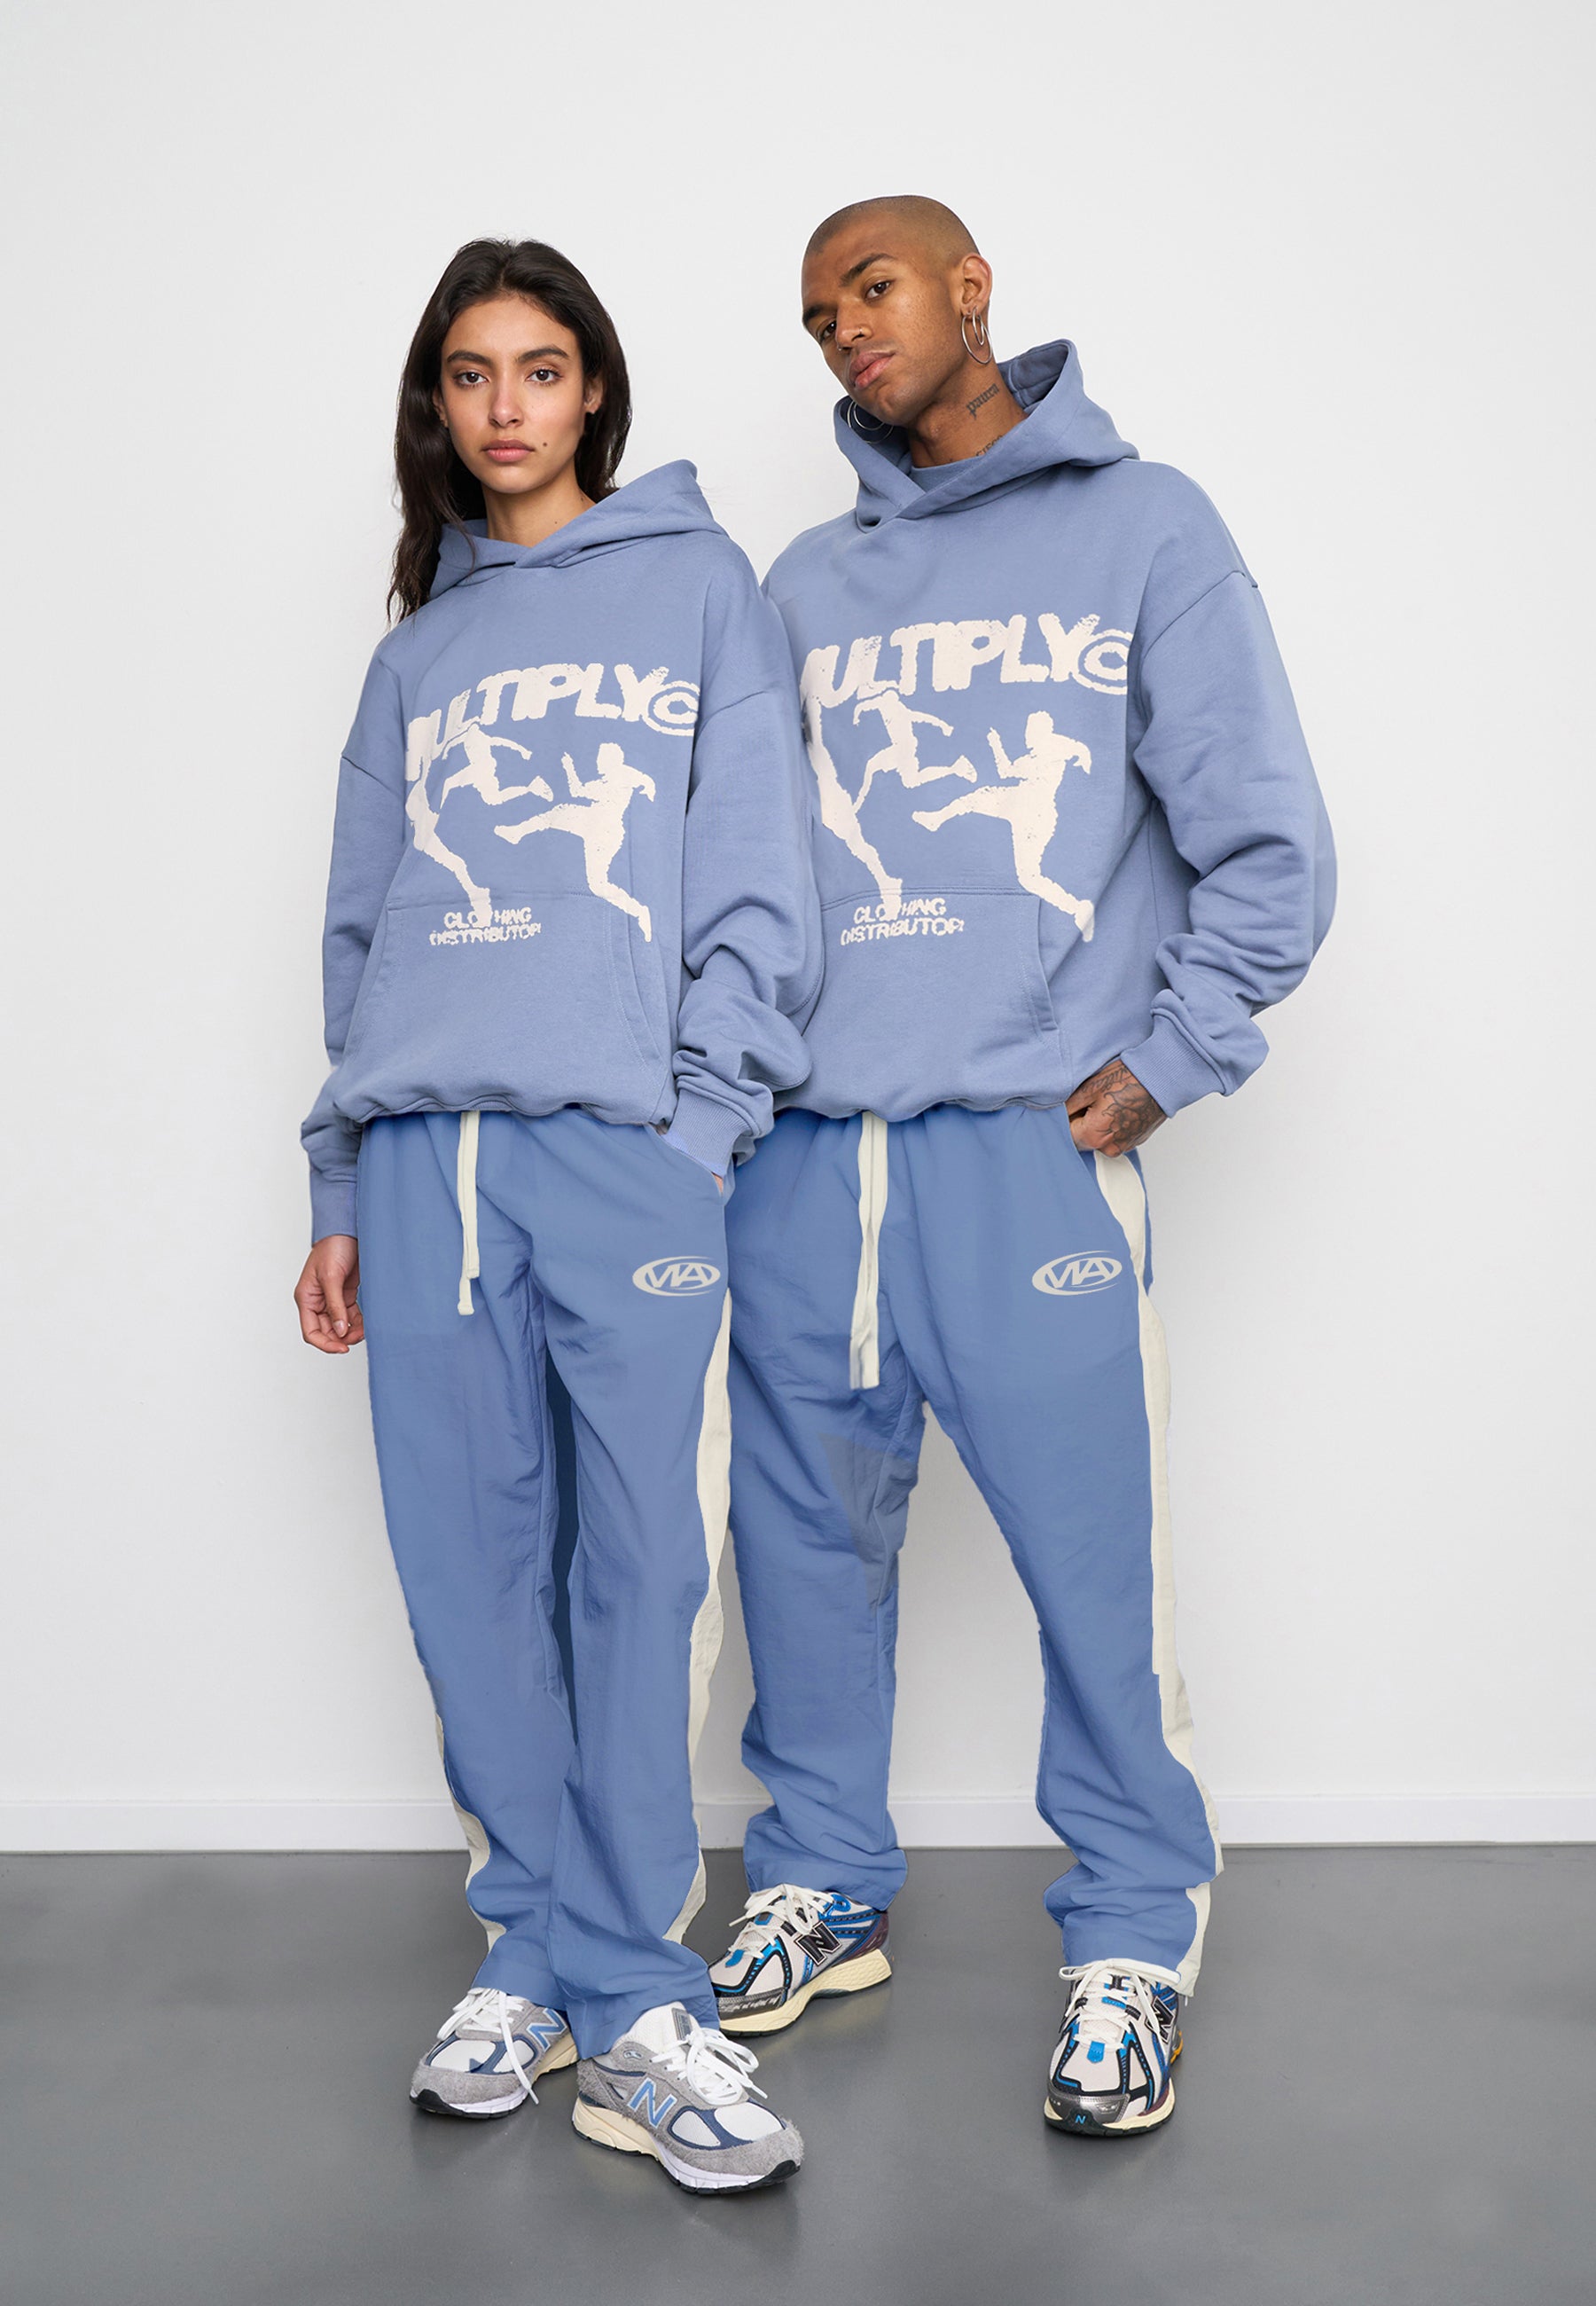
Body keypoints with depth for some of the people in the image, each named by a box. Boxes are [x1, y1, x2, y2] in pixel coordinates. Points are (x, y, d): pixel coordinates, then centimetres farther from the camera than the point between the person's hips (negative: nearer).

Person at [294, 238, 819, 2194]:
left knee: (641, 1560, -5)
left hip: (627, 1136, -3)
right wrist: (340, 1187, 13)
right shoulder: (416, 652, 23)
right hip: (425, 1144, 4)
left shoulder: (699, 585, 12)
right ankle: (540, 1952, 16)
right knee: (469, 1560, 3)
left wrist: (705, 1102, -10)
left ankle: (618, 1993, 4)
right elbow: (359, 931, 20)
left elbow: (755, 878, 2)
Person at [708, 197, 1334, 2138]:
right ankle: (821, 1888, 29)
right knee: (807, 1536, 11)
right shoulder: (804, 582, 17)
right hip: (802, 1148, 4)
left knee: (1094, 1556, -3)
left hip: (1030, 1145, -4)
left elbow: (1269, 845, 1)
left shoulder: (1143, 528, 6)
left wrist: (1160, 1063, -5)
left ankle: (1132, 1942, 15)